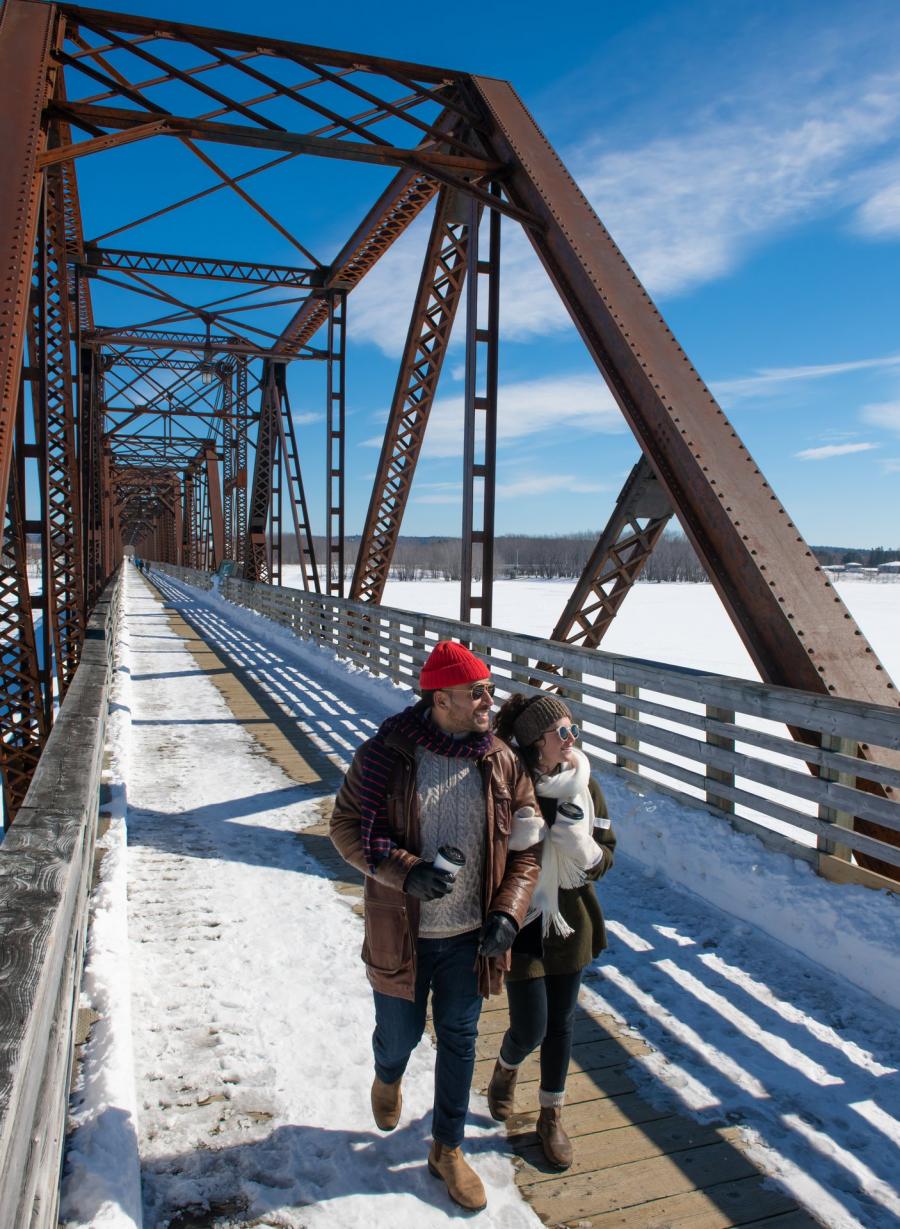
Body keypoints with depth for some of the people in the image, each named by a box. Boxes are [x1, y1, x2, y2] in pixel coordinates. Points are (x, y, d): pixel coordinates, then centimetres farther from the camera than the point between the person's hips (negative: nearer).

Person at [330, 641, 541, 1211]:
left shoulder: (503, 762, -7)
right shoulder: (386, 752, -16)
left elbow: (527, 848, 0)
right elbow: (347, 824, -11)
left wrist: (508, 912, -13)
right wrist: (405, 871, -24)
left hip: (470, 934, 2)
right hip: (402, 930, -2)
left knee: (459, 1040, 16)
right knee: (401, 1032, 18)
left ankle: (448, 1148, 40)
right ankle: (388, 1079, 56)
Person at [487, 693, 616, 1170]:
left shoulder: (584, 785, -6)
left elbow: (606, 851, 0)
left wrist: (583, 848, -21)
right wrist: (521, 838, -30)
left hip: (570, 920, 4)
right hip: (523, 922, -4)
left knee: (560, 1023, 17)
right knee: (531, 1028, 4)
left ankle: (551, 1116, 39)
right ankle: (506, 1068, 41)